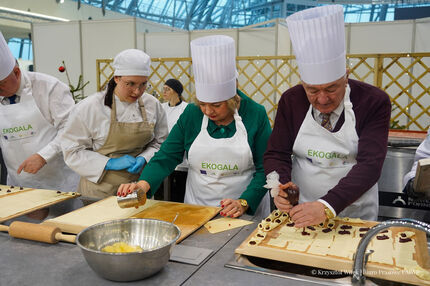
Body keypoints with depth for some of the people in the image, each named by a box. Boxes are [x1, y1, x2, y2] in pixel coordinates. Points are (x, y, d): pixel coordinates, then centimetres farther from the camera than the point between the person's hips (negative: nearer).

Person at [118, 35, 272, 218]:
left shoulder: (255, 114, -5)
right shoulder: (191, 115, 0)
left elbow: (265, 168, -3)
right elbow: (166, 157, 0)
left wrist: (244, 203, -16)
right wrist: (143, 184, -17)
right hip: (196, 208, 2)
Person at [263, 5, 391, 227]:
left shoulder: (374, 102, -12)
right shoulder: (291, 101, -4)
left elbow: (370, 165, -20)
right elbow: (276, 154, -2)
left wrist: (327, 206, -33)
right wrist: (281, 186, -23)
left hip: (356, 216, 1)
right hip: (300, 214, 0)